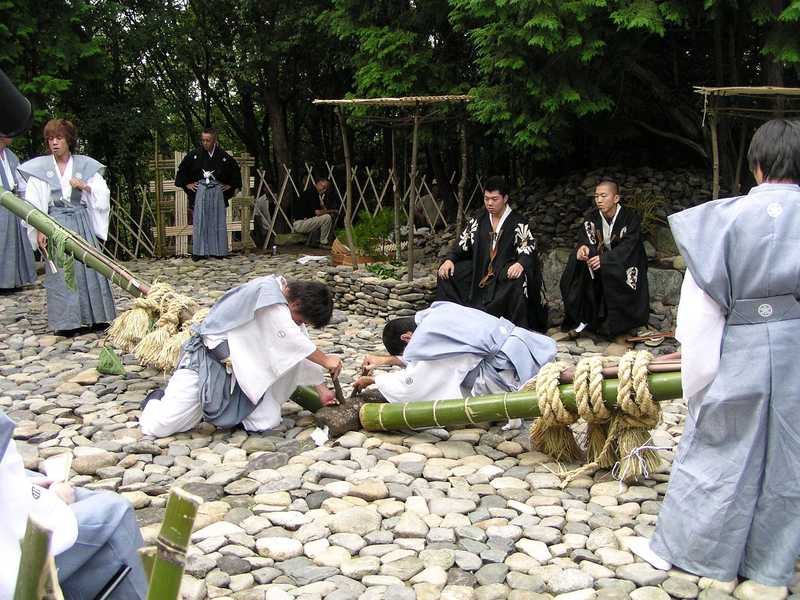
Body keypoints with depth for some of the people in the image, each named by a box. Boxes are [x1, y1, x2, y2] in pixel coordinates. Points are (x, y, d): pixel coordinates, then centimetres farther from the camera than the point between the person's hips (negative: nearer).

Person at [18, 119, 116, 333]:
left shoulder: (85, 165, 7)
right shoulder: (40, 168, 3)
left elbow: (103, 193, 7)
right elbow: (34, 203, -1)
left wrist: (85, 187, -11)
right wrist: (40, 231, -10)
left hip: (83, 224, 1)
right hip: (56, 225, -1)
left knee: (89, 267, 0)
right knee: (61, 273, -2)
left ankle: (95, 317, 8)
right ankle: (67, 320, 3)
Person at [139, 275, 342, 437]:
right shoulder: (265, 291, -21)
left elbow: (302, 348, 15)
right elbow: (291, 340, -23)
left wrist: (321, 388, 14)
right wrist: (325, 360, -11)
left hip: (240, 369, 8)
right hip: (206, 362, -8)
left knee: (269, 421, -12)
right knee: (158, 427, -14)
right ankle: (158, 399, 21)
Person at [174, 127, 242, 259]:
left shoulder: (223, 156, 0)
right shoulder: (195, 155, 1)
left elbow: (235, 169, 14)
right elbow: (182, 169, 13)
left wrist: (230, 185, 9)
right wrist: (186, 184, 8)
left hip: (217, 192, 0)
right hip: (199, 192, 0)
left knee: (217, 222, 3)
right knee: (199, 222, -2)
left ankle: (217, 251, 9)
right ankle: (199, 252, 1)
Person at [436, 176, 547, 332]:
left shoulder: (518, 223, -5)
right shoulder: (479, 221, 11)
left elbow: (528, 249, -16)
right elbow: (462, 243, 10)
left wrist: (520, 264, -39)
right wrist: (450, 259, -10)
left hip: (506, 271, -5)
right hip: (480, 269, 5)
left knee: (518, 279, -40)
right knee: (446, 273, -9)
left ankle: (520, 327, -27)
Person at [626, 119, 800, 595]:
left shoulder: (729, 217, -9)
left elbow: (701, 302, -9)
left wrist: (699, 370, -1)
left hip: (742, 352, -2)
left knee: (716, 451, 9)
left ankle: (675, 547, 22)